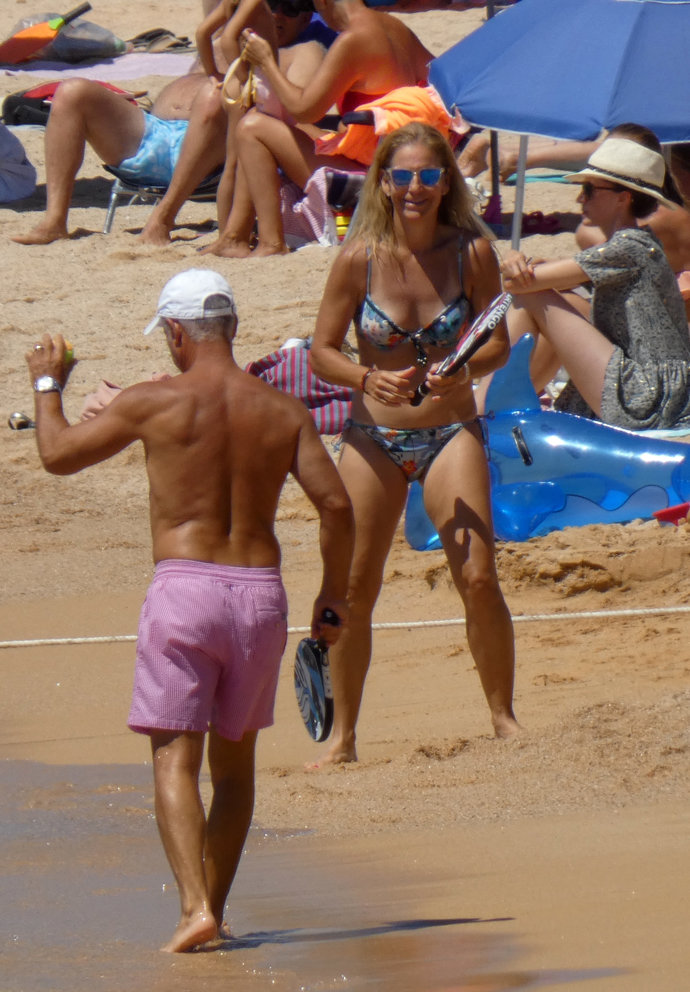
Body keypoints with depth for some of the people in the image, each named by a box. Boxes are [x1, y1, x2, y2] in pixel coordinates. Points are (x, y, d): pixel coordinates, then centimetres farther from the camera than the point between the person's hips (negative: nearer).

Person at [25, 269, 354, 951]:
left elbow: (58, 454, 5)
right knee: (235, 757, 18)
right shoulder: (283, 412, 5)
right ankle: (214, 907, 20)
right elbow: (335, 505, -1)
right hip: (260, 591, 4)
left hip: (183, 589, -4)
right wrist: (332, 598, 11)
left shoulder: (154, 403, -4)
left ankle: (195, 907, -20)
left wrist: (47, 384, 23)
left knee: (175, 759, -4)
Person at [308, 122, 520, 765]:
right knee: (354, 588, 1)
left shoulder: (471, 252, -7)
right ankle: (343, 736, 15)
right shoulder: (360, 258, -8)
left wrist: (465, 369, -21)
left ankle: (503, 718, 6)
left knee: (478, 579, -11)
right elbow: (322, 352, -3)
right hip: (373, 439, 0)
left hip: (451, 433, 0)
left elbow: (498, 343, 0)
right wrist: (369, 379, -22)